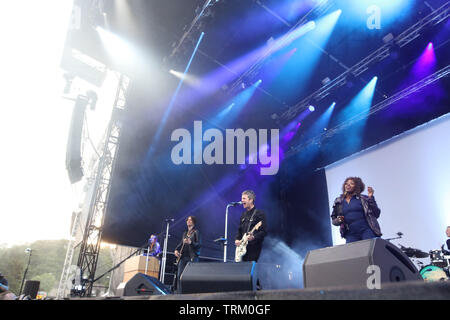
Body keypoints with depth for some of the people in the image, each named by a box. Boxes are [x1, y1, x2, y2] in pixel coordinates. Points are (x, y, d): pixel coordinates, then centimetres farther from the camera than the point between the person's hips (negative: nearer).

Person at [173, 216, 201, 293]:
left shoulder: (196, 232, 0)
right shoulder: (185, 233, 20)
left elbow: (199, 244, -10)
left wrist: (190, 242, -26)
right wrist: (176, 250, 7)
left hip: (192, 257, -6)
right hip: (183, 257, 6)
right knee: (179, 275, 0)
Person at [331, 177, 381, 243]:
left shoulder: (363, 199, 6)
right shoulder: (338, 202, 12)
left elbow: (376, 214, 0)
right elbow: (333, 220, 18)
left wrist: (371, 198, -7)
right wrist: (338, 220, -5)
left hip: (367, 231, -2)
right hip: (351, 235, 2)